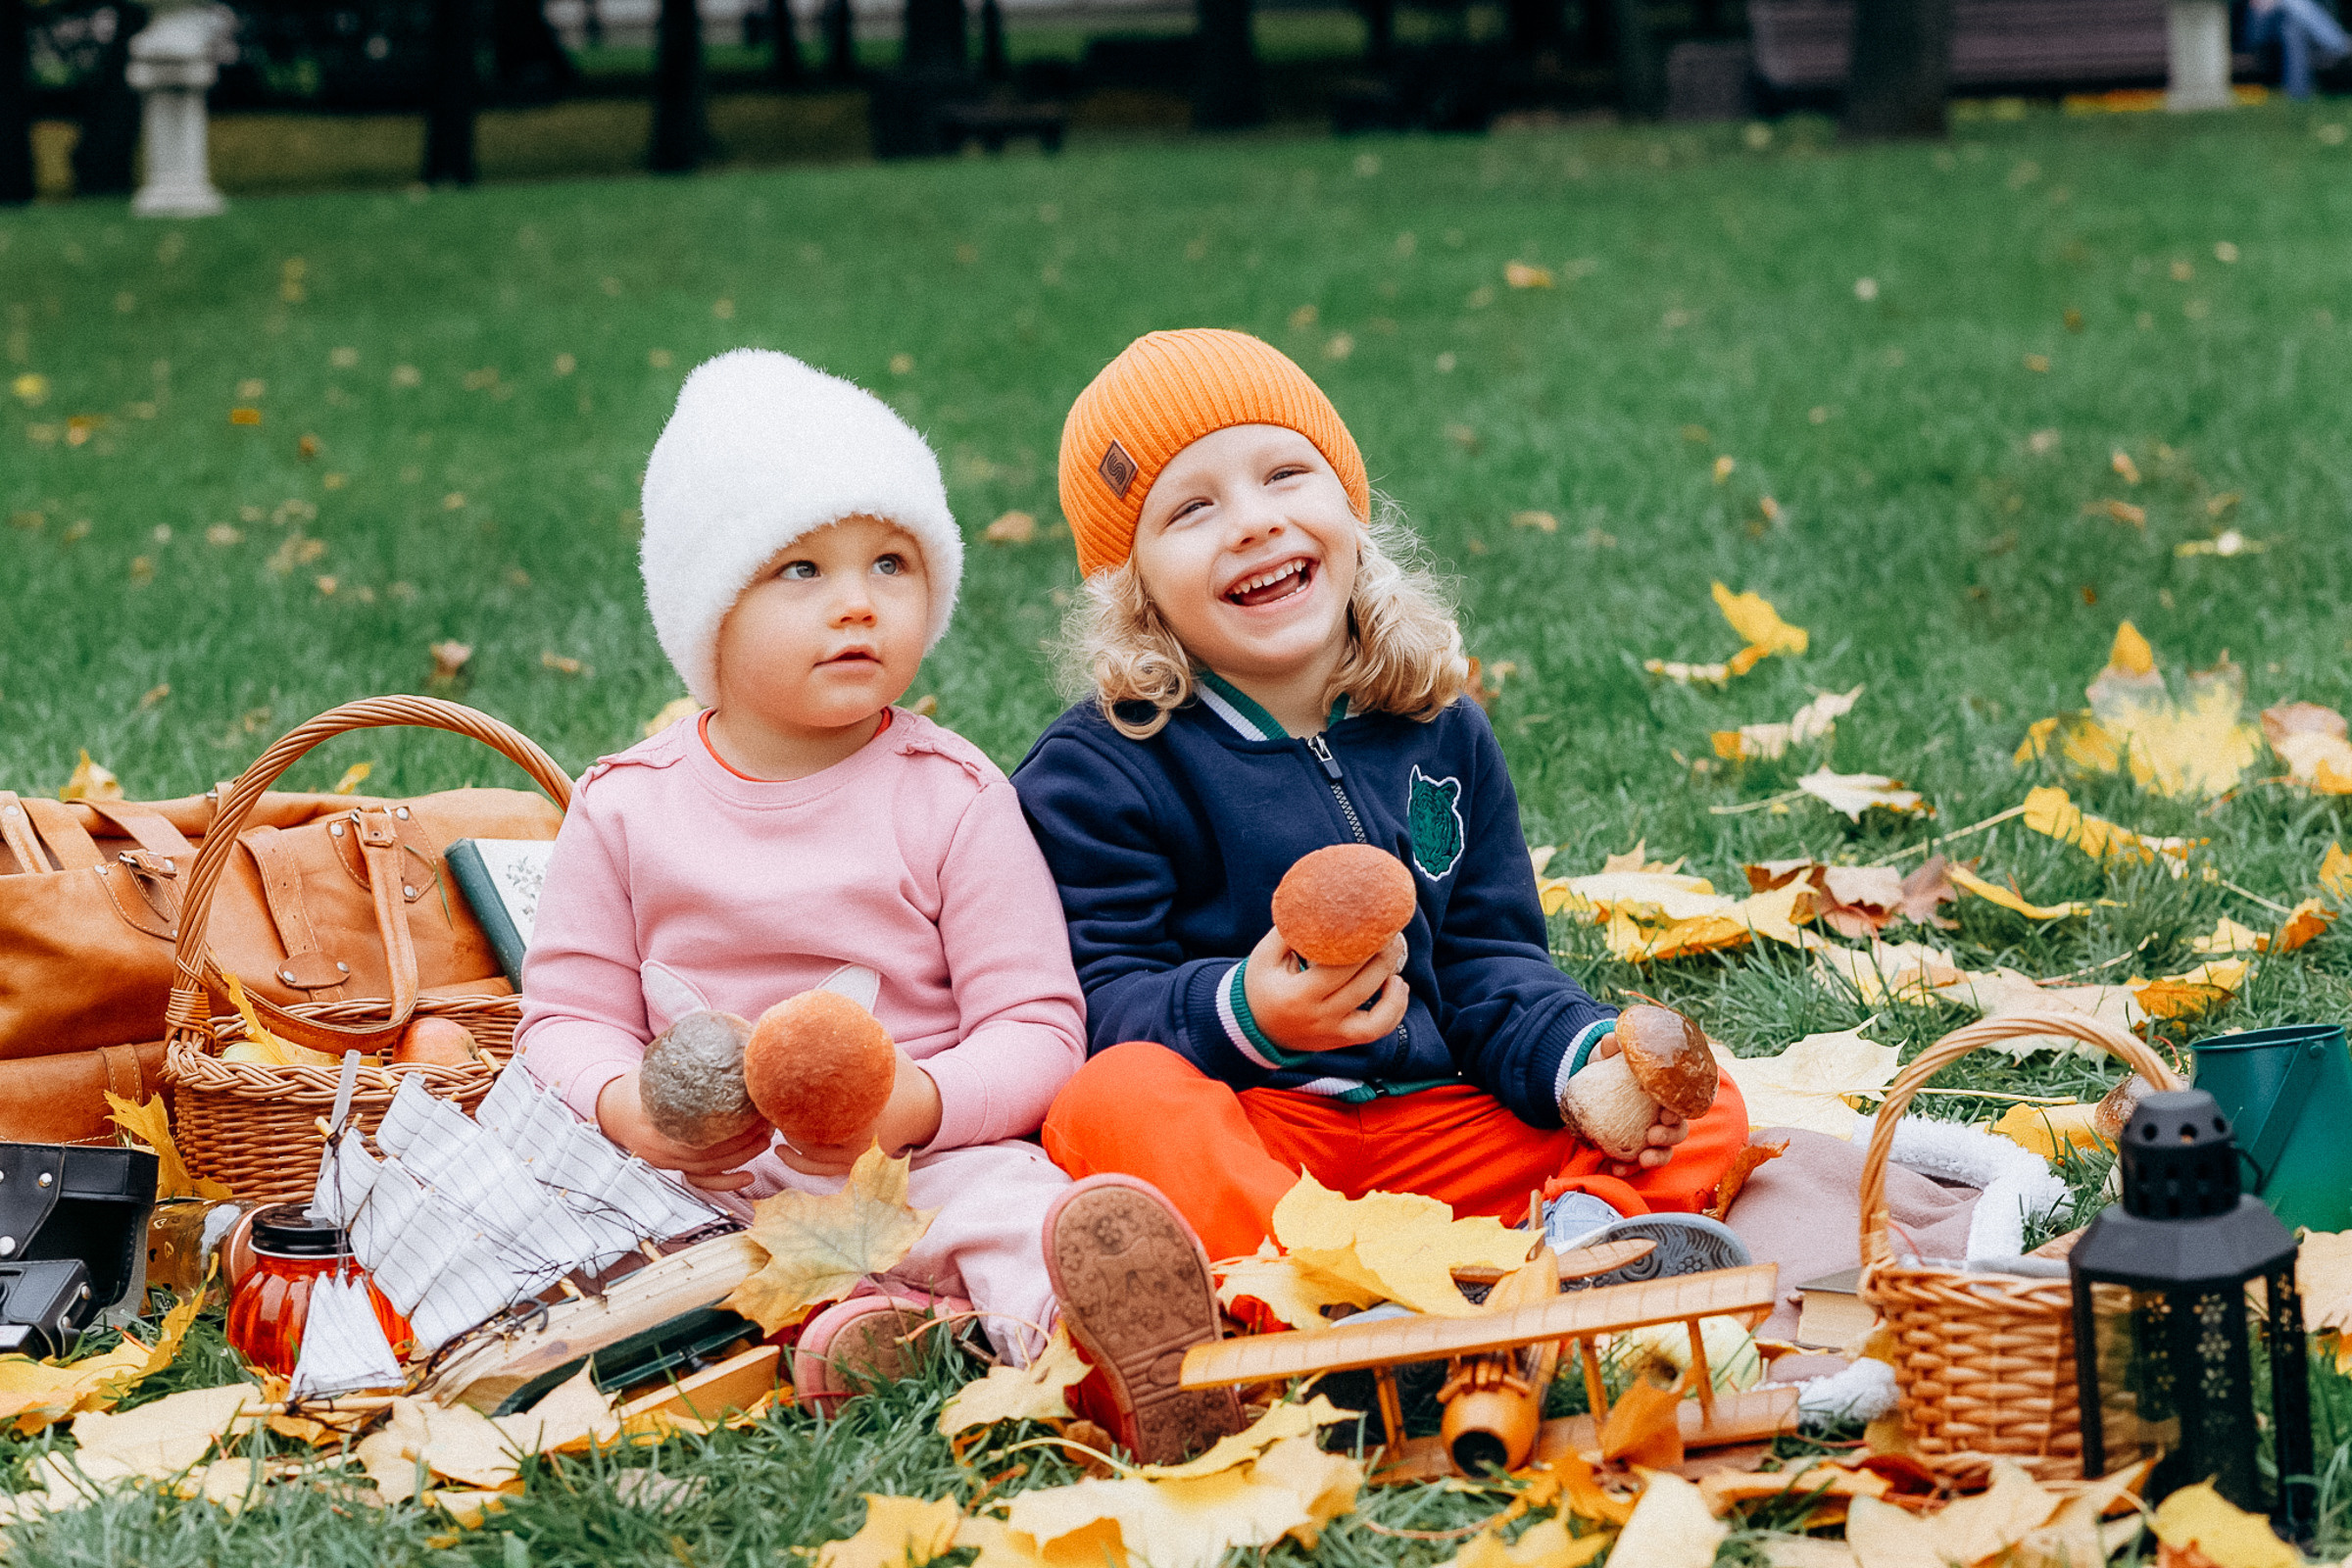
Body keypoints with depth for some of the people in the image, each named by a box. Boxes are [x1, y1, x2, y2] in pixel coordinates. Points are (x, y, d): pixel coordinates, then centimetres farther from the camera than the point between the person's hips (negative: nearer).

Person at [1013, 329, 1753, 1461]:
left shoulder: (1440, 734, 15)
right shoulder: (1100, 773, -1)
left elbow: (1492, 961, 14)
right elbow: (1103, 1000, -7)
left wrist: (1584, 1060, -8)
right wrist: (1243, 1014, -28)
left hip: (1441, 1126, 5)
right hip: (1233, 1131, -5)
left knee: (1702, 1108, -10)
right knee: (1114, 1104, -37)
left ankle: (1580, 1240, -44)